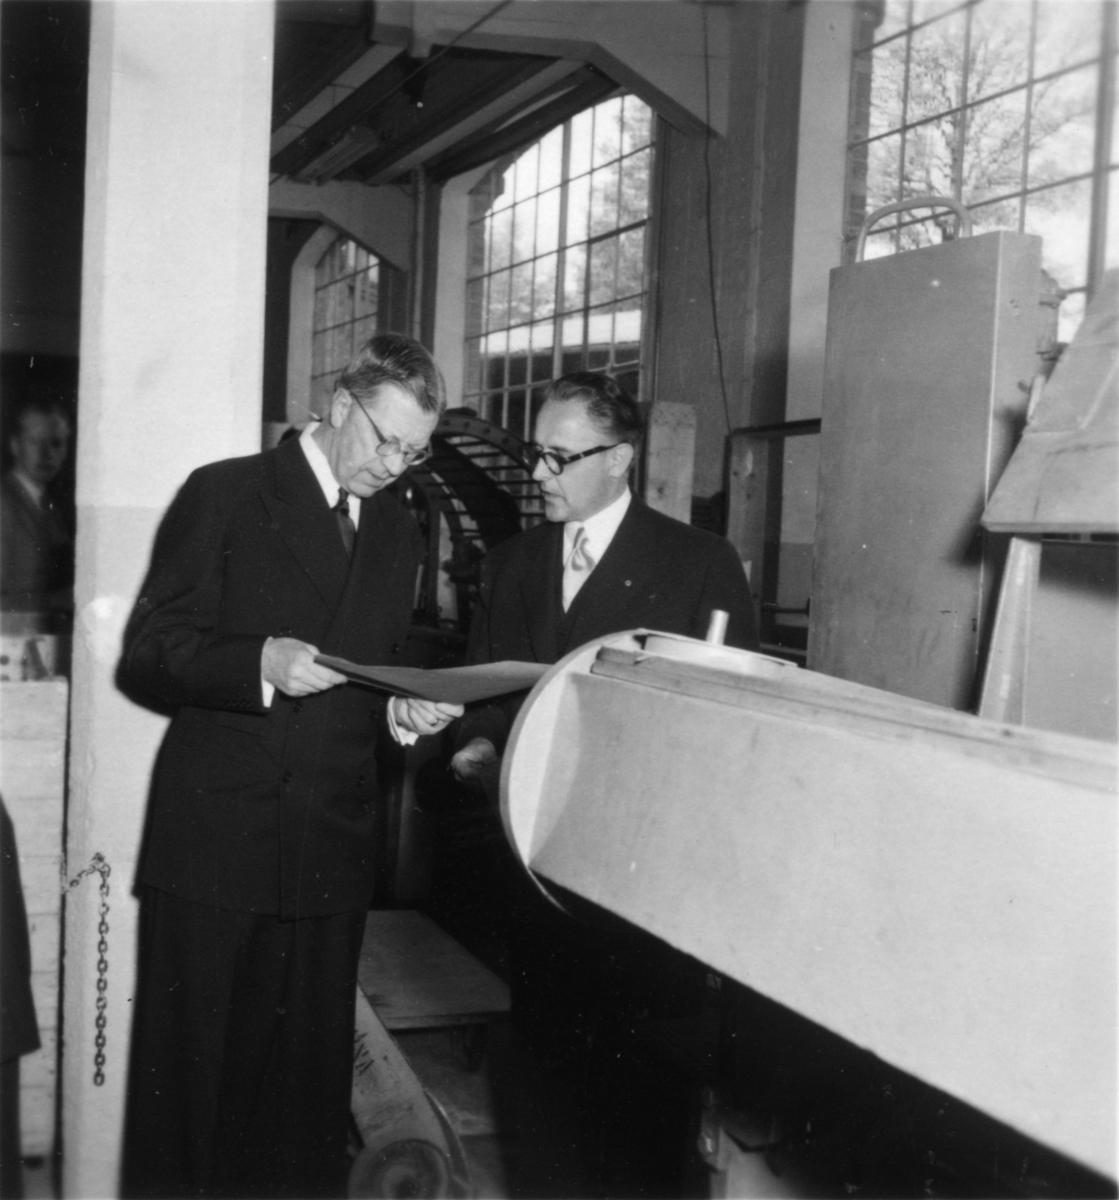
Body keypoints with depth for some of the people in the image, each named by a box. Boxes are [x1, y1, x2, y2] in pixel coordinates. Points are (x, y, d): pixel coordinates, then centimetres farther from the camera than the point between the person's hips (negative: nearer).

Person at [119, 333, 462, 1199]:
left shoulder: (399, 533, 15)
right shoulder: (224, 494, -1)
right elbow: (148, 651, -5)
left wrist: (400, 709, 1)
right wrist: (258, 664, -21)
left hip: (332, 848, 4)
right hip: (214, 836, -4)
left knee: (308, 1077, 9)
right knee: (191, 1067, 3)